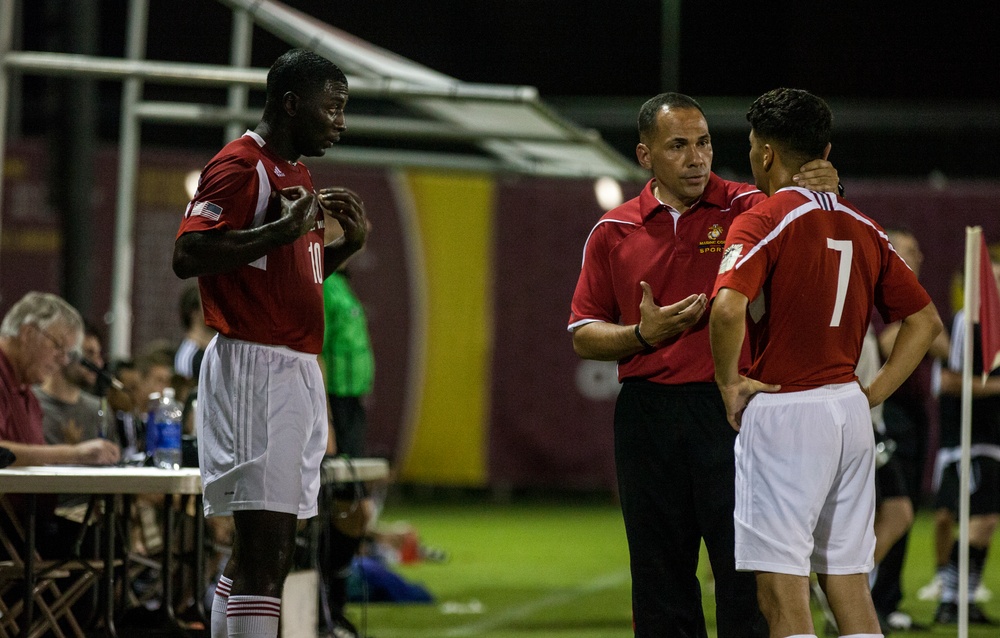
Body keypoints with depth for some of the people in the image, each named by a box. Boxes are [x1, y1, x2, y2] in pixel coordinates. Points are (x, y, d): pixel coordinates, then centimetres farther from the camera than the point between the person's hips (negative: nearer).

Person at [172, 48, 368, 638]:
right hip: (255, 365, -10)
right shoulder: (239, 166, -10)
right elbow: (187, 256, -20)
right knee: (264, 543, -14)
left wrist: (350, 243, 13)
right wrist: (282, 230, -23)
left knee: (266, 549, 10)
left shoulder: (298, 174, 20)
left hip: (298, 368, 10)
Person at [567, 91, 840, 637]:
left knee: (745, 572, -6)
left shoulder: (747, 210, 3)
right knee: (659, 582, 7)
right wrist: (643, 334, -7)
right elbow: (583, 336, 12)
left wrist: (817, 195, -29)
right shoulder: (613, 232, 9)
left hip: (730, 409, -3)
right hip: (647, 415, 3)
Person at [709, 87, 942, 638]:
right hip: (849, 412, 7)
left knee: (781, 592, -5)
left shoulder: (762, 221, -10)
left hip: (782, 412, -7)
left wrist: (729, 383, -12)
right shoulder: (860, 227, 11)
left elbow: (728, 308, -27)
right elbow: (925, 319, 16)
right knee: (849, 584, 11)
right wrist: (875, 391, 13)